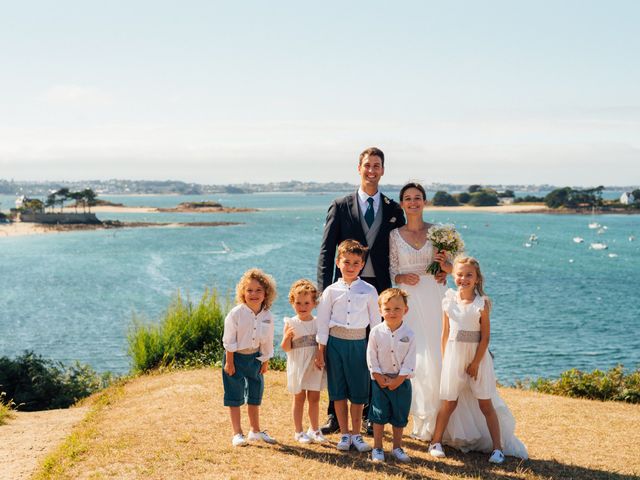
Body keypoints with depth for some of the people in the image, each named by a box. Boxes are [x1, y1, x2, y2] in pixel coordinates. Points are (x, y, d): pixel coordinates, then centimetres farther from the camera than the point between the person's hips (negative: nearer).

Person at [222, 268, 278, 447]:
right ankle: (237, 434, 9)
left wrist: (265, 361, 10)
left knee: (255, 394, 14)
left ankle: (255, 431, 28)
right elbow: (229, 340, -14)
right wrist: (229, 362, -14)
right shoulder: (236, 313, -17)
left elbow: (267, 341, 7)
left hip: (254, 358, 5)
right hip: (236, 357, -5)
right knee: (235, 396, 1)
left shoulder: (267, 316, -4)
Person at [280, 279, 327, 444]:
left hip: (315, 366, 3)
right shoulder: (291, 323, -7)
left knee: (314, 398, 10)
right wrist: (288, 336, -26)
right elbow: (285, 348, -8)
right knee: (299, 398, 7)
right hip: (297, 366, -3)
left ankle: (314, 429, 25)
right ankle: (299, 431, 18)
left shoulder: (318, 322, 1)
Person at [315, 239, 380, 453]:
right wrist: (320, 352, 2)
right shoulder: (331, 291, 2)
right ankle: (344, 434, 18)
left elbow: (375, 321, 7)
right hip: (336, 342, 0)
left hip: (358, 343, 0)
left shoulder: (369, 291, 2)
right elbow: (323, 322, 4)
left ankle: (356, 434, 18)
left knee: (359, 392, 4)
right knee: (338, 391, 6)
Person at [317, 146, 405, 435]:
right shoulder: (341, 206, 3)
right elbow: (326, 251, 0)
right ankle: (335, 416, 13)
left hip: (380, 289, 1)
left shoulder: (393, 210, 8)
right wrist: (324, 290, -9)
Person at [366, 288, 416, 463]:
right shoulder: (376, 332, -6)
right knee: (379, 415, 4)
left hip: (402, 381, 1)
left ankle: (397, 448, 23)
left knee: (400, 416, 9)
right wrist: (379, 377, -11)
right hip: (380, 380, -1)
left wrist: (398, 380, -13)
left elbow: (409, 361, -7)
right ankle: (377, 448, 15)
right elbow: (371, 358, -4)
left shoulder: (409, 334, -6)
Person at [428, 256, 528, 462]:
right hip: (454, 355, 2)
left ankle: (497, 448, 8)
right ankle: (436, 442, 19)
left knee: (486, 405, 2)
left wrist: (475, 363, -12)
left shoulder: (482, 303, -8)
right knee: (449, 403, 8)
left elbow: (485, 337, -8)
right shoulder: (449, 301, 1)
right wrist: (444, 359, 4)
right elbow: (445, 333, 7)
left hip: (477, 356, -2)